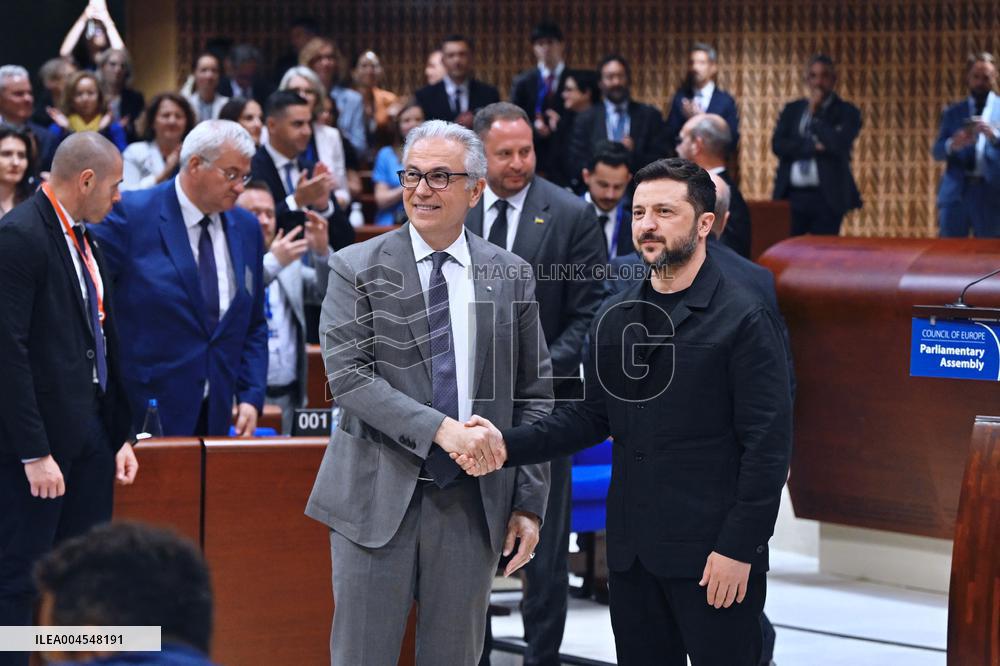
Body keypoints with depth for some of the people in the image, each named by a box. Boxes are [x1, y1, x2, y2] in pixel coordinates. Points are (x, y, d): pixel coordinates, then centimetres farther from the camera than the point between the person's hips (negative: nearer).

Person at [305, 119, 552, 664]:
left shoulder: (511, 277, 7)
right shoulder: (356, 269, -1)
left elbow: (533, 395, 9)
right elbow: (348, 375, -11)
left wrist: (529, 502, 3)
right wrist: (439, 428, -22)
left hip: (472, 503, 2)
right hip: (378, 497, -2)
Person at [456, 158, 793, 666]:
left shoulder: (744, 319, -8)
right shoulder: (615, 317, 12)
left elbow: (768, 446, -10)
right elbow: (593, 415, 15)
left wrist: (739, 548, -15)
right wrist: (509, 444, -1)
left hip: (712, 553, -6)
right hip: (631, 549, 6)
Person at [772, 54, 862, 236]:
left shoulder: (847, 112, 4)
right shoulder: (792, 110, 14)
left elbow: (840, 145, -13)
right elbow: (777, 145, 1)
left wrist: (815, 113, -4)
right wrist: (814, 147, -11)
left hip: (826, 198, -3)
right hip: (792, 197, 3)